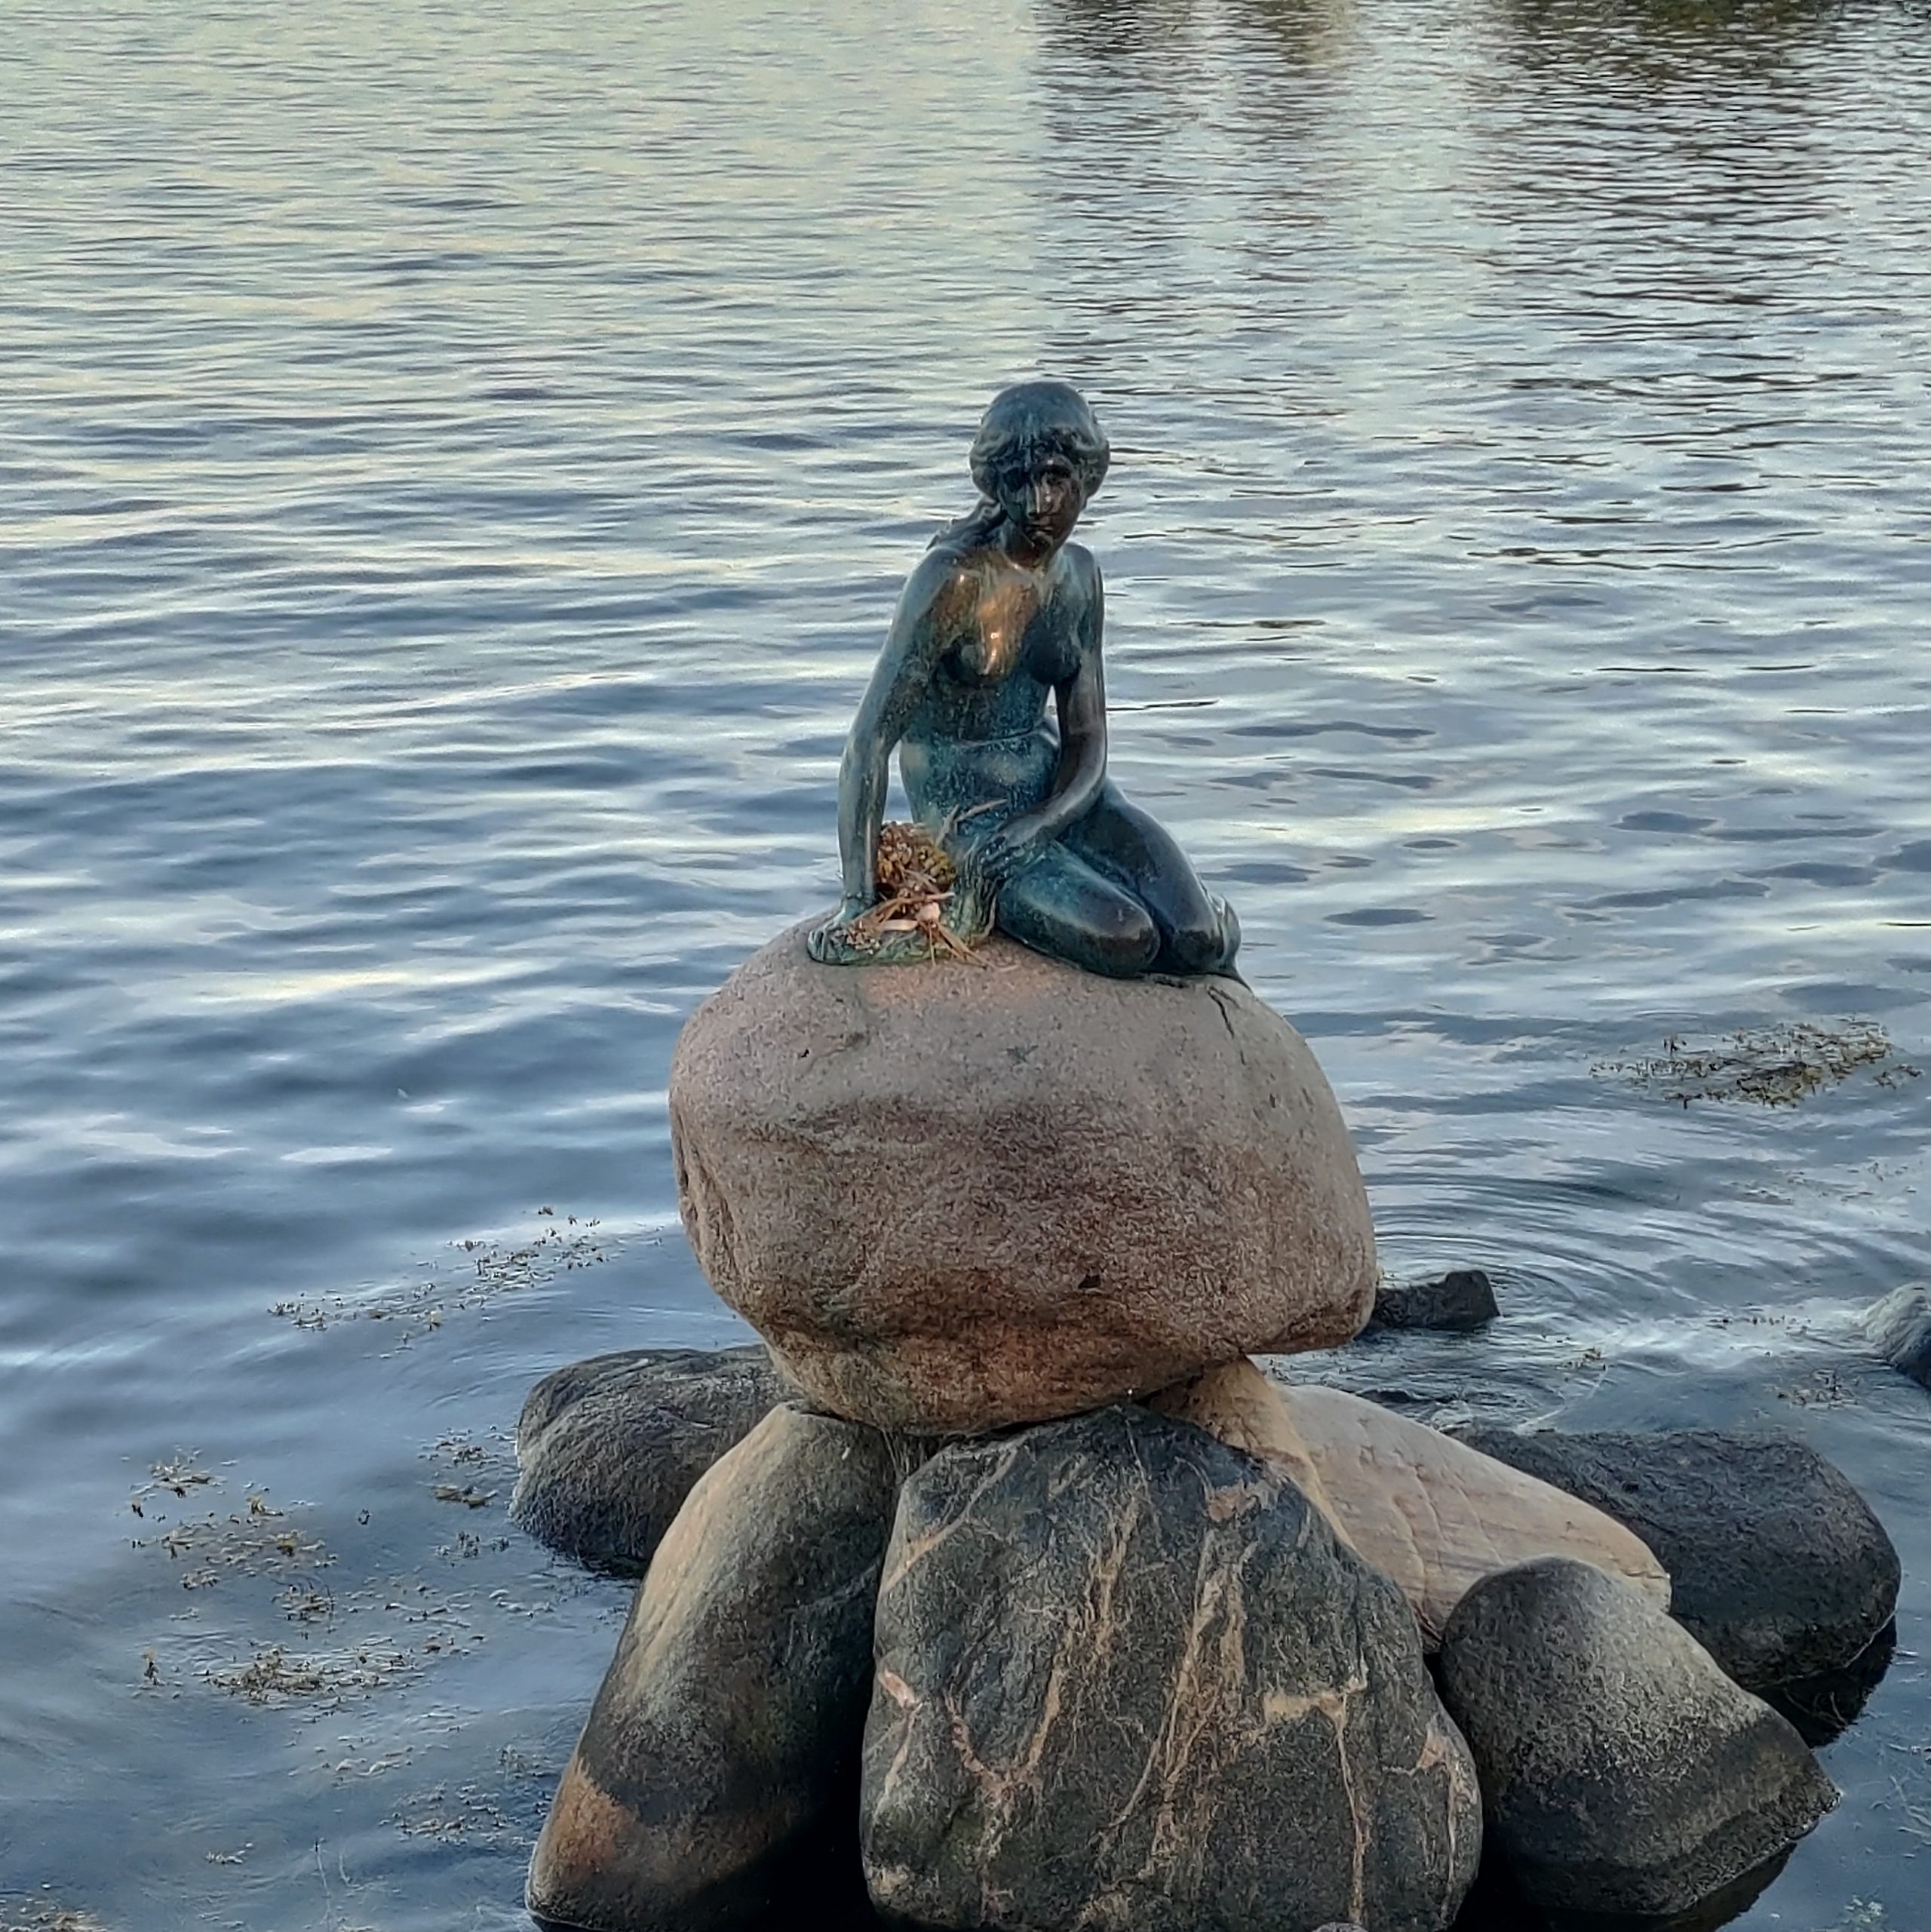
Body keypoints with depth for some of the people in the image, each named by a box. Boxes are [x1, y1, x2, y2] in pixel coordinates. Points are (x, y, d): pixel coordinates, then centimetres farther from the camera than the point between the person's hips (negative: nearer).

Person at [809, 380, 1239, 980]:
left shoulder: (1079, 573, 3)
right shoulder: (953, 579, -18)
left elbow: (1087, 737, 4)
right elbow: (869, 740, -21)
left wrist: (1038, 826, -18)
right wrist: (858, 899, -28)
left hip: (1057, 793, 6)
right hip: (969, 813, -5)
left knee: (1203, 941, -17)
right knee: (1126, 940, -28)